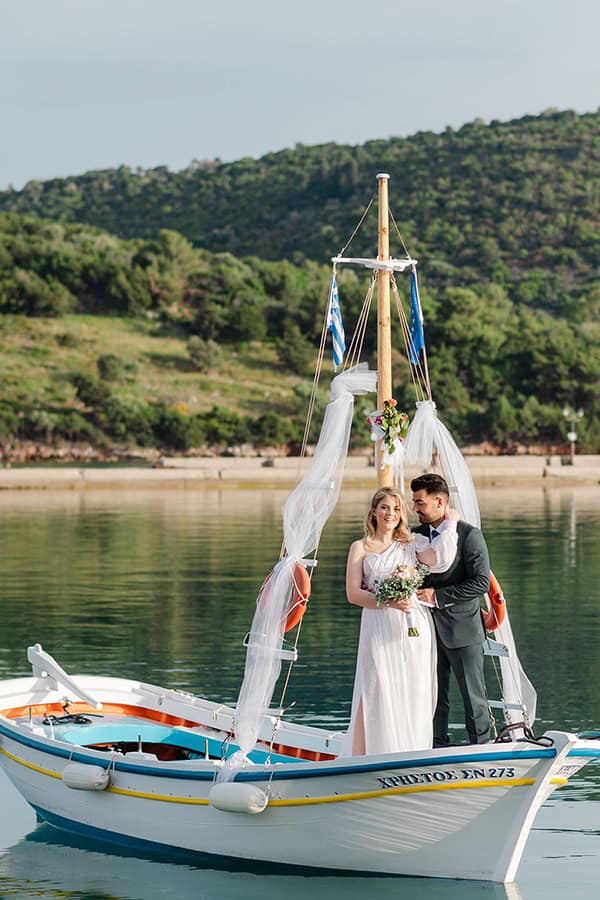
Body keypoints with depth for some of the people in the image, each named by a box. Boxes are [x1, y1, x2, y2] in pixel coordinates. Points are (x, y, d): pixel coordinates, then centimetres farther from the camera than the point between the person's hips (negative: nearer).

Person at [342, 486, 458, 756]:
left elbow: (440, 559, -10)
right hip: (379, 630, -1)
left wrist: (450, 524, -4)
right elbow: (353, 593, 0)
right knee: (379, 695, -6)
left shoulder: (412, 543, 10)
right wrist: (388, 601, -13)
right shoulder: (361, 548, 8)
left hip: (414, 631, 1)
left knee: (414, 695, 1)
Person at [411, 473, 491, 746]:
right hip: (427, 629, 5)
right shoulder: (416, 535, 9)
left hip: (461, 630, -5)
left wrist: (438, 596, -17)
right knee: (434, 698, 9)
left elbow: (481, 582, -15)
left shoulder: (469, 535, -9)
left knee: (473, 698, 2)